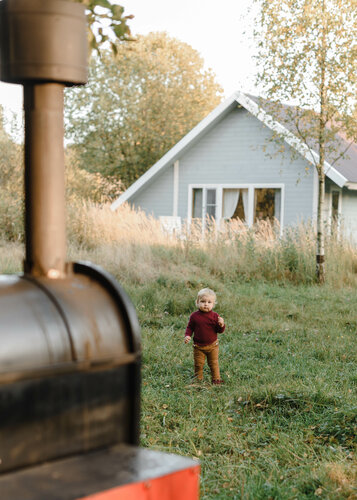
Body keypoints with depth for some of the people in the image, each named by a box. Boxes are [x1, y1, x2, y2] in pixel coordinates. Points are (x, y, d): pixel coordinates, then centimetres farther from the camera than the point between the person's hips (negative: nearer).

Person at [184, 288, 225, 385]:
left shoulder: (214, 316, -6)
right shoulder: (194, 316, -5)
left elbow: (220, 331, -4)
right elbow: (190, 327, 5)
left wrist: (221, 325, -25)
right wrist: (187, 335, -12)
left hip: (212, 345, 0)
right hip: (198, 346, 0)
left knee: (214, 363, 9)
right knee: (198, 364, 8)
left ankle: (216, 379, 22)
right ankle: (198, 379, 24)